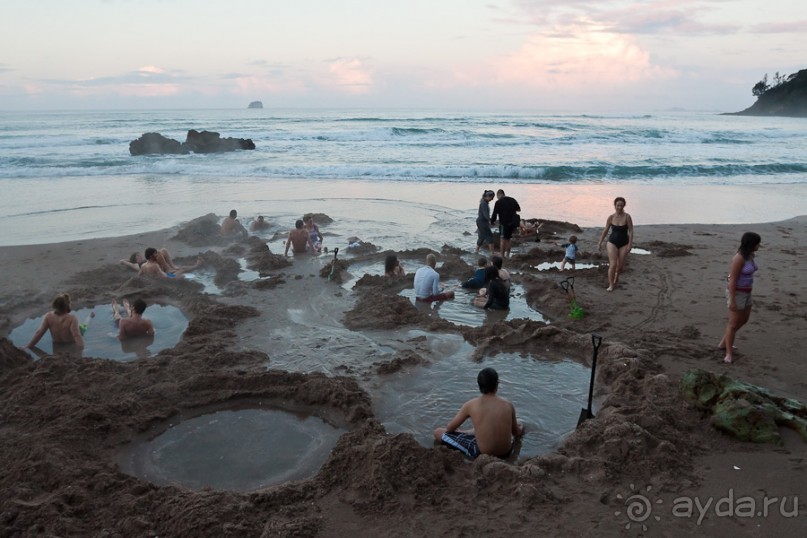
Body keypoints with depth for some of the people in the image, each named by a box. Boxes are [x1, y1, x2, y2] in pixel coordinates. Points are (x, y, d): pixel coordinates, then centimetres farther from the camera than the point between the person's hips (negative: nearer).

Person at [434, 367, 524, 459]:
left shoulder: (471, 405, -11)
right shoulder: (508, 405, -5)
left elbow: (450, 428, 1)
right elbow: (516, 433, 11)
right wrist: (520, 427, 35)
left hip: (482, 454, -3)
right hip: (506, 453, 3)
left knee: (438, 432, 8)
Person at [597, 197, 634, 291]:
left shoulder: (627, 217, -9)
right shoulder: (611, 217, -4)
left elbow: (631, 231, -8)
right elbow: (605, 231, 4)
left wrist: (630, 244, -13)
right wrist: (600, 243, 5)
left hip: (624, 244, 0)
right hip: (612, 242, 0)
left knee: (620, 266, 5)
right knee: (613, 265, -11)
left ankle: (617, 275, 40)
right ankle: (611, 285, 1)